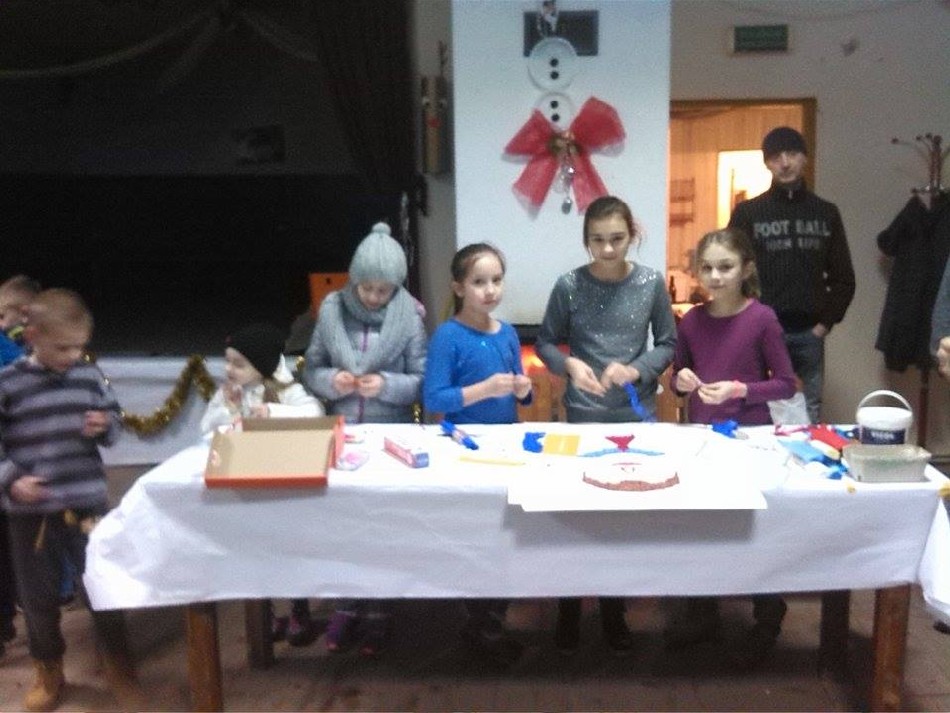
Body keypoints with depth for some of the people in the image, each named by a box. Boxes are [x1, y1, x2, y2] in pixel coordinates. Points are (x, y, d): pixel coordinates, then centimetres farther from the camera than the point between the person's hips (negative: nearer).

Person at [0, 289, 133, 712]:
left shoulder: (90, 376, 1)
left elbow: (114, 421, 11)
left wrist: (105, 427, -11)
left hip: (87, 503, 1)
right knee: (38, 597, 13)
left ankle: (118, 663, 31)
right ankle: (48, 672, 34)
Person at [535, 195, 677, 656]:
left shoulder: (651, 283, -4)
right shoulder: (569, 286, -7)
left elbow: (668, 344, 3)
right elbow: (545, 342, 3)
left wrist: (637, 370, -15)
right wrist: (570, 364, -17)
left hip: (638, 414, 1)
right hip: (584, 415, -1)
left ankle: (614, 612, 28)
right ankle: (568, 612, 24)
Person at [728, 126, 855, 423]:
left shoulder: (826, 213, 8)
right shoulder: (747, 213, 1)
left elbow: (843, 278, 9)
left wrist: (825, 323, 0)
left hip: (809, 333, 2)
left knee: (810, 411, 8)